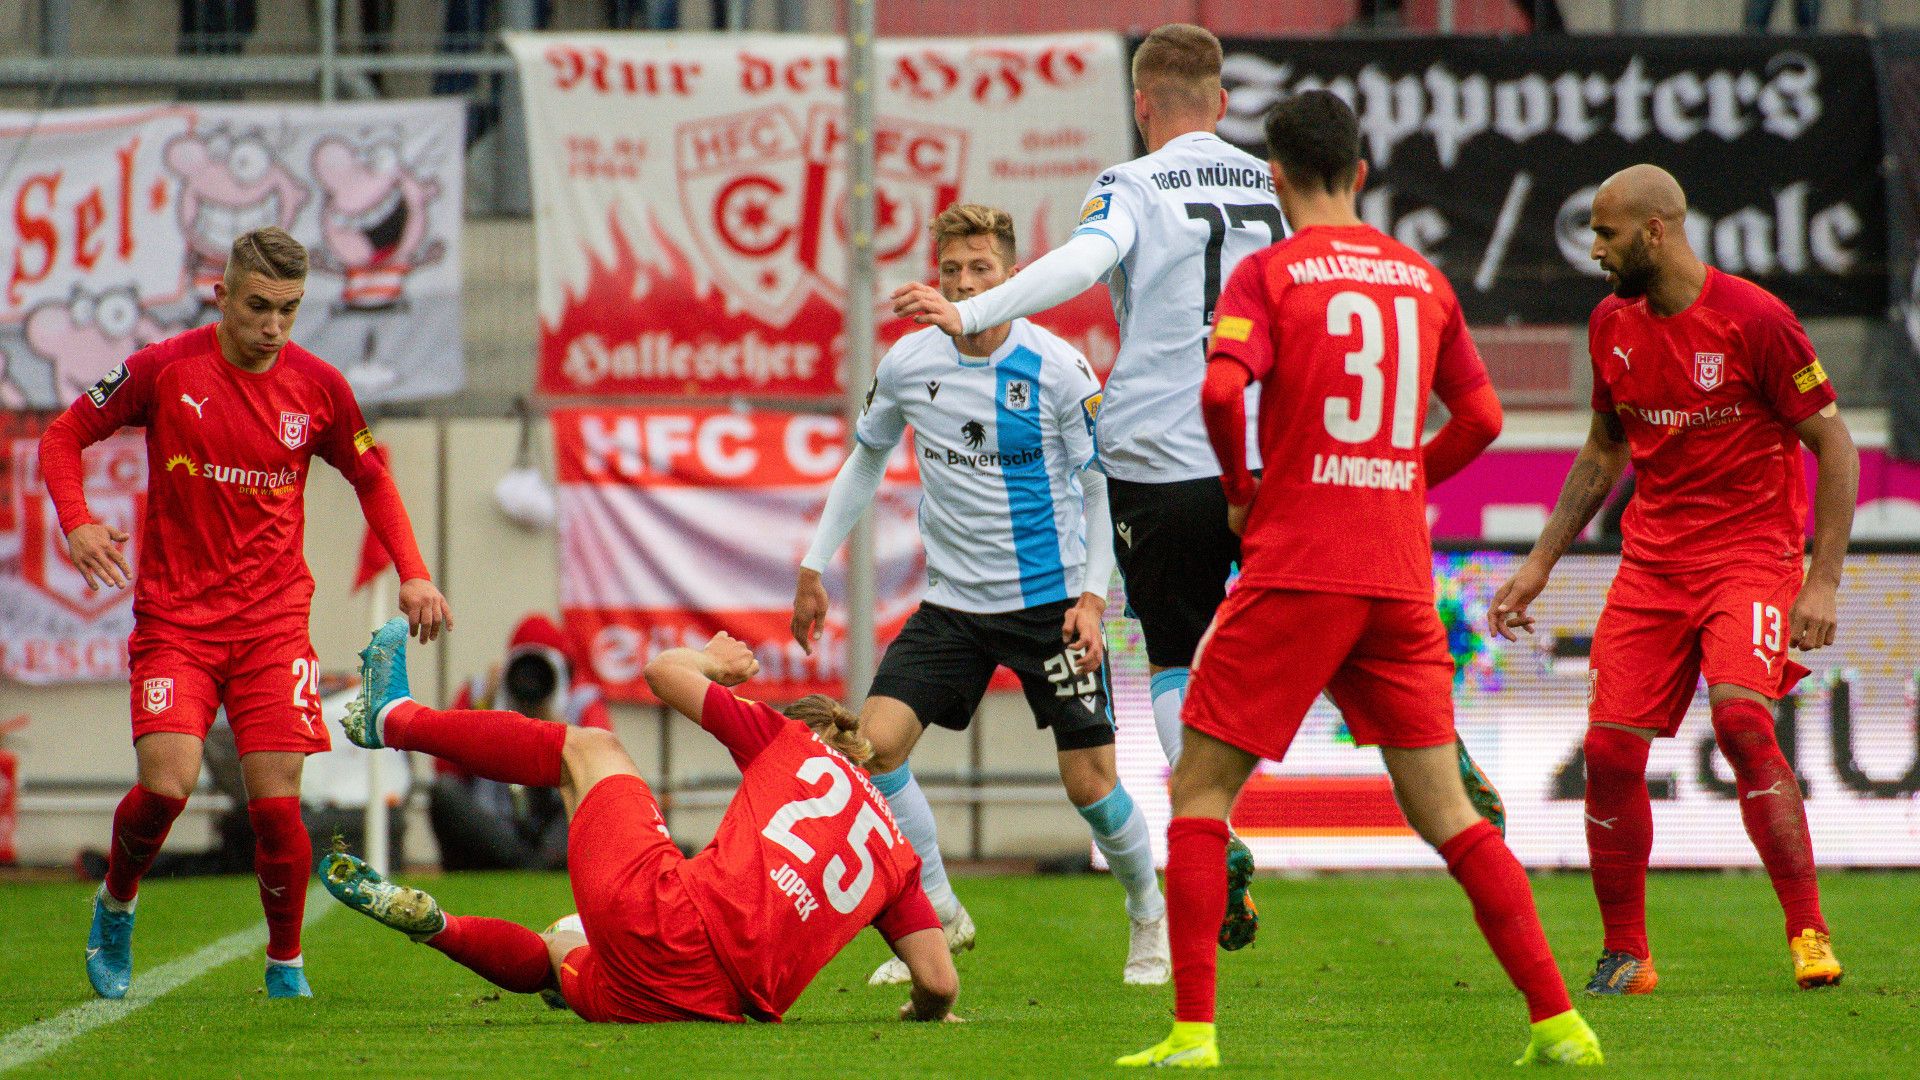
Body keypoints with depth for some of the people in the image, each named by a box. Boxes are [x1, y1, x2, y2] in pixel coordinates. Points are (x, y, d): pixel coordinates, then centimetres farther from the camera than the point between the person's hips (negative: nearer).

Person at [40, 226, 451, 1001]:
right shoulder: (164, 370, -6)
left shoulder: (317, 386, 1)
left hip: (273, 620, 2)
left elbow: (371, 478, 17)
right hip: (174, 614, -2)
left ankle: (285, 966, 11)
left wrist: (412, 573, 4)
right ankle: (115, 906, 13)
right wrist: (76, 521, -14)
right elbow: (63, 437, 4)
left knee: (276, 800, -8)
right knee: (166, 784, -18)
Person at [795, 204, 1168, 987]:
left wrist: (1093, 597, -14)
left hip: (1049, 600, -3)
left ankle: (1149, 918, 24)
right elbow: (866, 461, 15)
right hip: (953, 600, 3)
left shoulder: (1057, 369, -12)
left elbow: (1102, 488, -4)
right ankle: (939, 917, 3)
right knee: (874, 741, -14)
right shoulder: (907, 364, -2)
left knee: (1090, 782, -5)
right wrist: (814, 567, 13)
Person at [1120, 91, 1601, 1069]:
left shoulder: (1268, 273, -3)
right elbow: (1481, 415, 14)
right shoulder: (1422, 278, 11)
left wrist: (1242, 492, -2)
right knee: (1444, 813, 9)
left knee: (1200, 790, 4)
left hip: (1295, 573, -4)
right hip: (1399, 576, 4)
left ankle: (1192, 1031, -5)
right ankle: (1558, 1021, 4)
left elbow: (1221, 390, -18)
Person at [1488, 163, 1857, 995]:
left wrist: (1824, 582, -14)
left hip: (1750, 548, -6)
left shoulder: (1753, 319, -12)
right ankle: (1624, 955, 9)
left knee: (1740, 716, -27)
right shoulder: (1613, 324, 6)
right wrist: (1538, 566, 15)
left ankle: (1809, 935, -19)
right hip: (1652, 557, 6)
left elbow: (1833, 445, -8)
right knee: (1610, 746, -5)